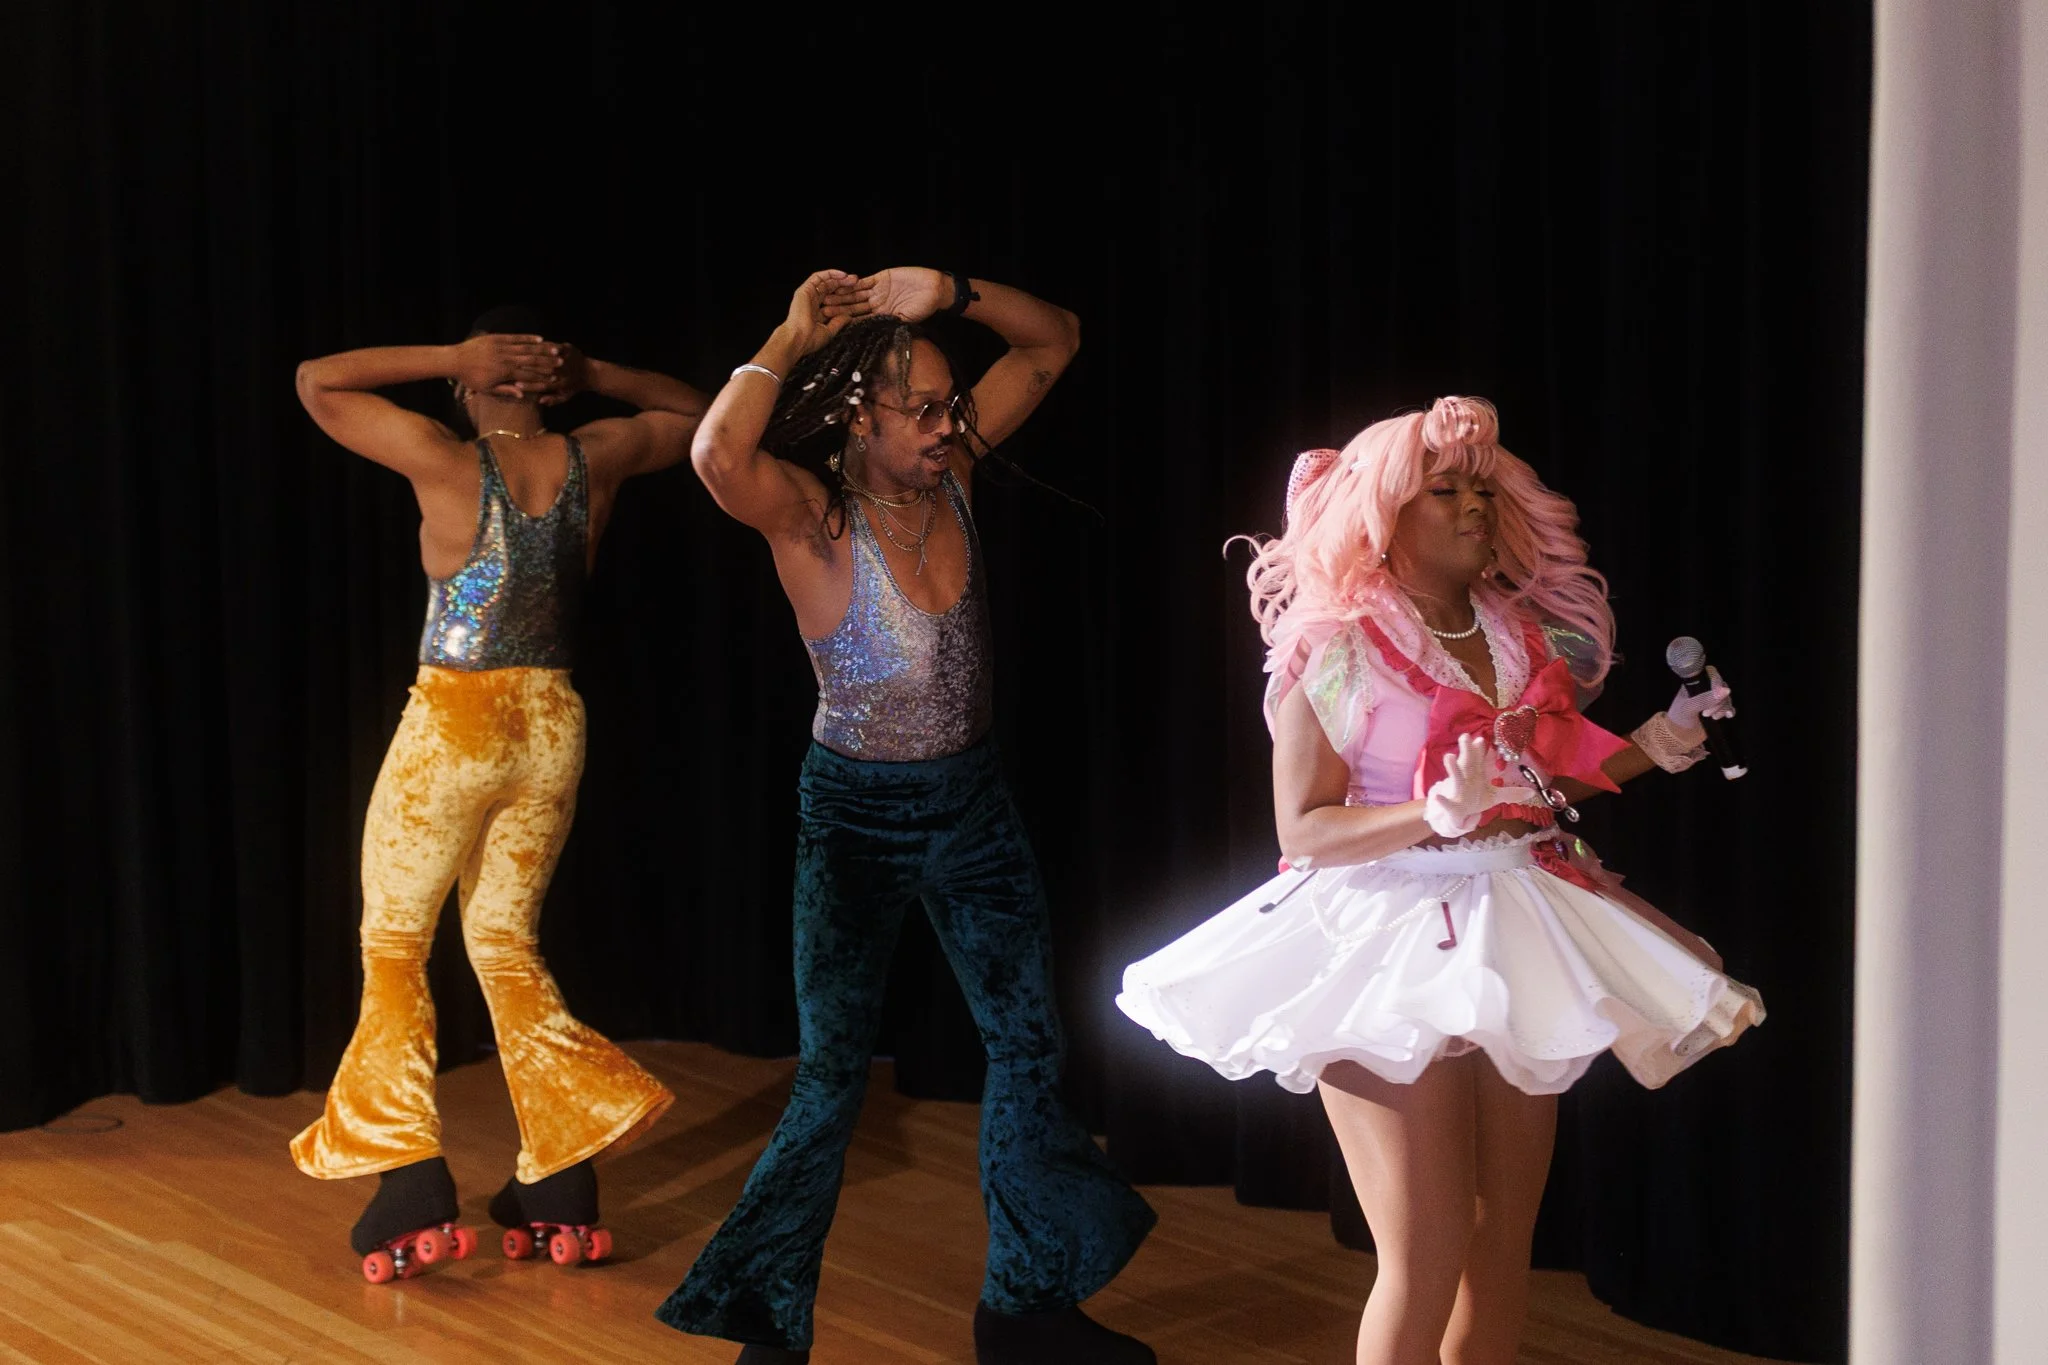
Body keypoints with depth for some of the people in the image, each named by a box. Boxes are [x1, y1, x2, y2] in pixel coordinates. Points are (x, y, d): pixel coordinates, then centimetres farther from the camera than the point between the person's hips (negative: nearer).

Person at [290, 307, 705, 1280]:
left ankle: (412, 1195, 2)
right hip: (552, 726, 5)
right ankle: (559, 1188, 13)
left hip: (451, 725, -4)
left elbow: (316, 381, -1)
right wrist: (595, 378, 5)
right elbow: (695, 413, 18)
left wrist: (449, 357, -8)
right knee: (504, 939, 17)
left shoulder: (446, 461, -13)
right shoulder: (596, 459, -2)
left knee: (393, 943, 11)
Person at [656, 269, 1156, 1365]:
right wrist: (791, 339, -28)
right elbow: (718, 456, -43)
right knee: (831, 1076, 0)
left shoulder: (949, 475, -5)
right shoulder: (812, 520, -20)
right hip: (855, 815, -5)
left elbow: (1054, 340, 0)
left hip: (972, 803, 6)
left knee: (1028, 1045, 10)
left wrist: (950, 292, -17)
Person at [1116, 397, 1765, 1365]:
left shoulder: (1520, 632, 10)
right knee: (1427, 1256, -7)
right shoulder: (1337, 649, -8)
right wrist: (1437, 815, -25)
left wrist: (1650, 749, 4)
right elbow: (1303, 826, -12)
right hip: (1391, 940, -6)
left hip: (1513, 933, 6)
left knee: (1505, 1239, 10)